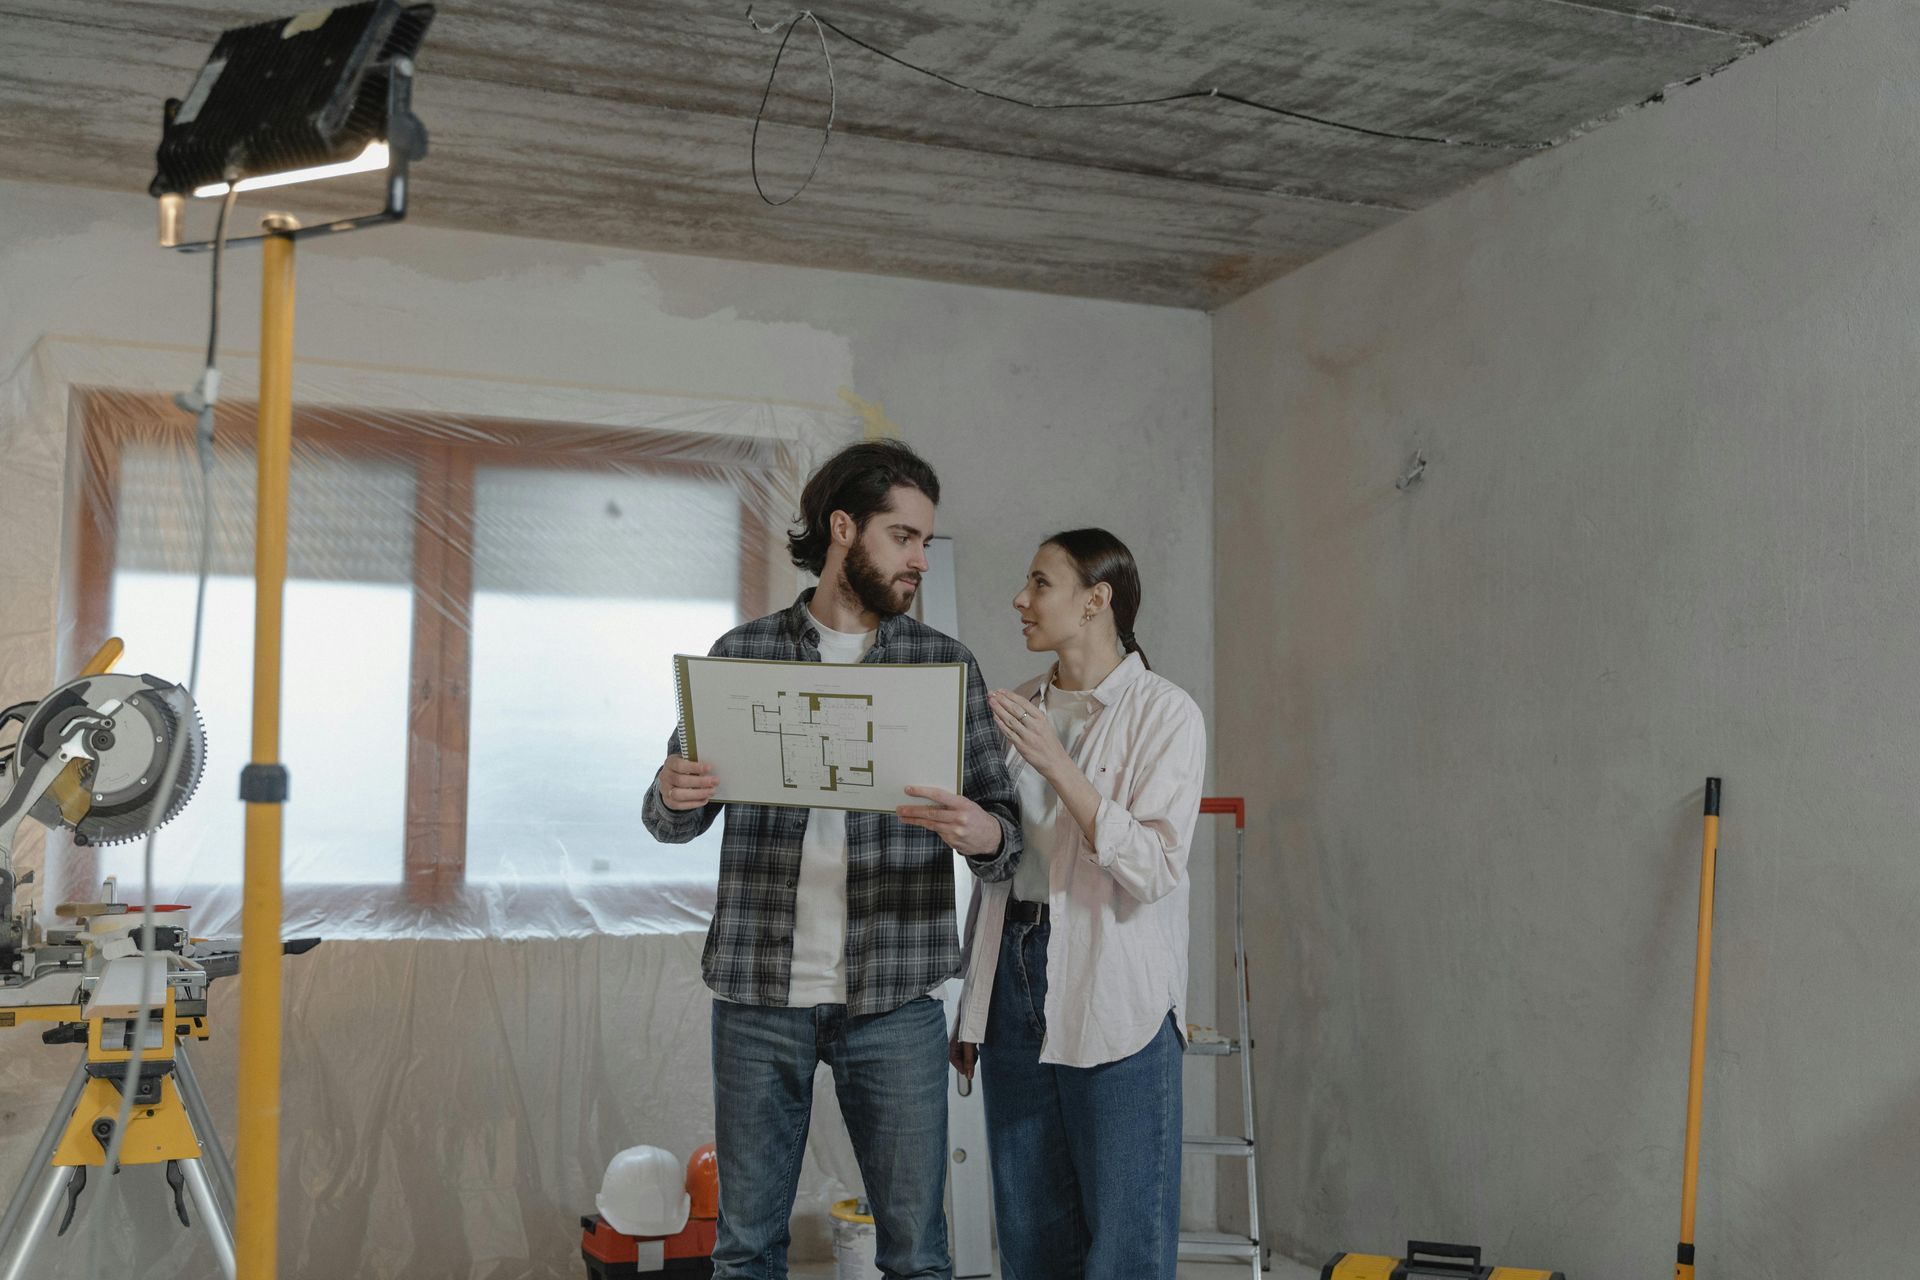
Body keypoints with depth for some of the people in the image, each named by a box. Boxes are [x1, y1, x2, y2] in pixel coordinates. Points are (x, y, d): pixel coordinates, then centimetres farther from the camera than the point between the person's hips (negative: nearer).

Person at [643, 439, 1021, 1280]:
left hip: (894, 998, 0)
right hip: (757, 994, 1)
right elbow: (675, 822, 9)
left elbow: (1007, 834, 3)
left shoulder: (947, 666, 4)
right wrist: (673, 797, -15)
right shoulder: (743, 653, 5)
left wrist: (984, 835, -21)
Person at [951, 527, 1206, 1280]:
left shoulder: (1164, 714, -6)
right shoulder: (1018, 710, 12)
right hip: (1015, 982, 6)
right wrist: (974, 1005, 17)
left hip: (1115, 998, -6)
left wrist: (1057, 765, -21)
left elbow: (1155, 868, -15)